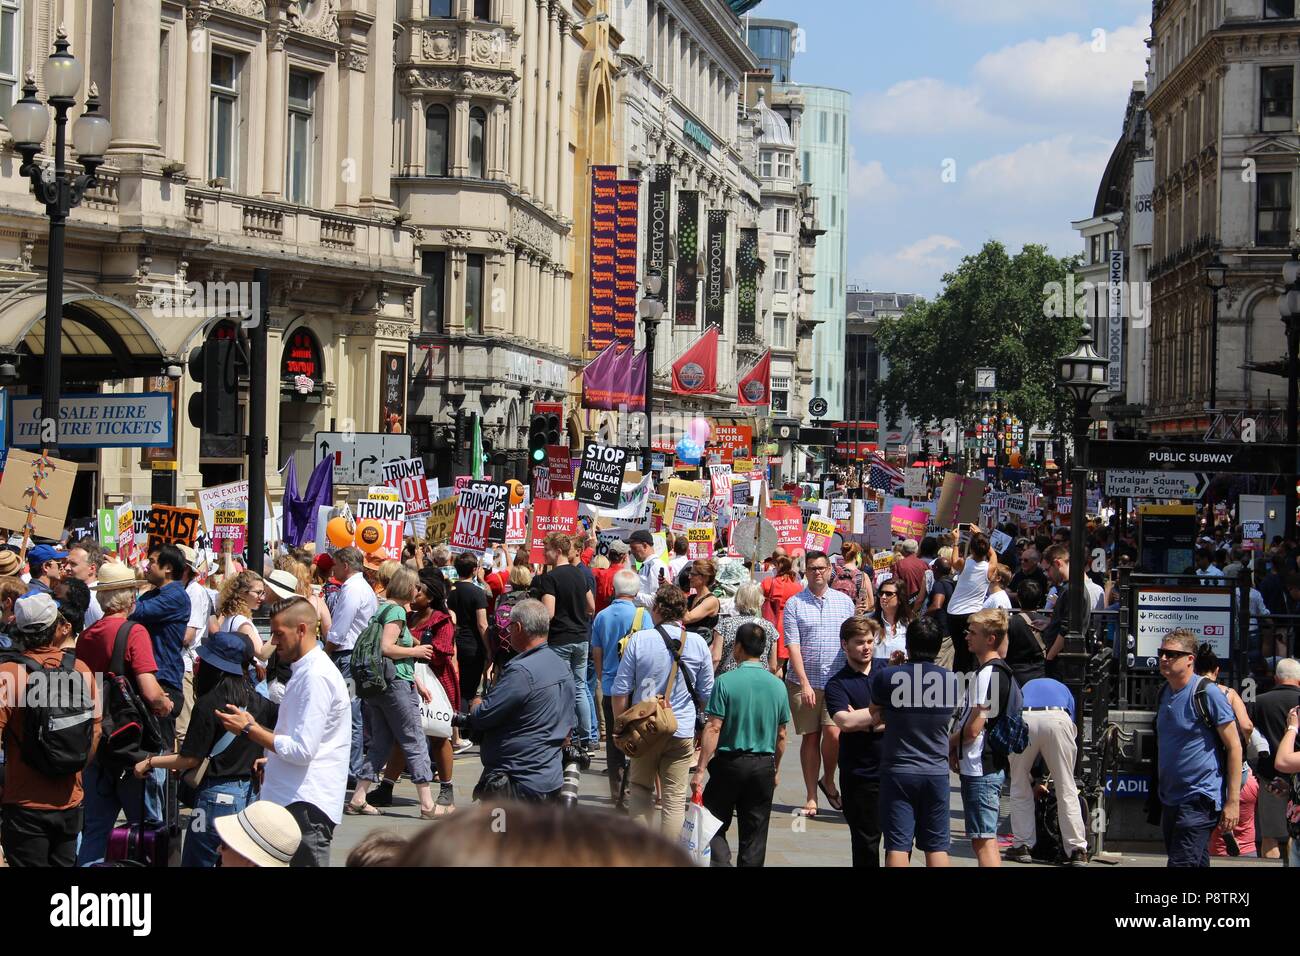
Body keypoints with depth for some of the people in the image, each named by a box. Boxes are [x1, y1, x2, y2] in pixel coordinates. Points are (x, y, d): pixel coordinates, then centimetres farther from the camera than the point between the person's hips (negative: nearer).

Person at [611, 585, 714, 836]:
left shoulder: (639, 640, -7)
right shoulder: (698, 643, -2)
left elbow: (620, 691, -4)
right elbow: (706, 694, 7)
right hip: (683, 732, 1)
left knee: (640, 789, 15)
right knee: (675, 797, 5)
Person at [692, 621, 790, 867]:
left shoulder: (726, 682, -11)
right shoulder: (777, 685, 1)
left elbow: (713, 729, -14)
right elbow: (781, 735, 7)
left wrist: (700, 770, -11)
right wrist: (776, 769, 19)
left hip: (729, 763, -3)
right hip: (764, 766, 3)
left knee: (714, 828, 8)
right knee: (754, 836, 10)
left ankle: (721, 862, -12)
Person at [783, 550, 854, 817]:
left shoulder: (844, 602, 7)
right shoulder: (794, 604, 2)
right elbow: (792, 645, -4)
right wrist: (804, 682, -12)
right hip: (803, 681, 0)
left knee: (833, 733, -14)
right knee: (810, 736, 5)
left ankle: (828, 780, 12)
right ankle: (811, 796, 14)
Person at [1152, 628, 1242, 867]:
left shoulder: (1207, 692, -12)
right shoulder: (1164, 693, 11)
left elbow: (1234, 747, -12)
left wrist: (1233, 801, -16)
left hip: (1200, 801, -8)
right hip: (1169, 799, 8)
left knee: (1181, 863, -15)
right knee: (1197, 863, 15)